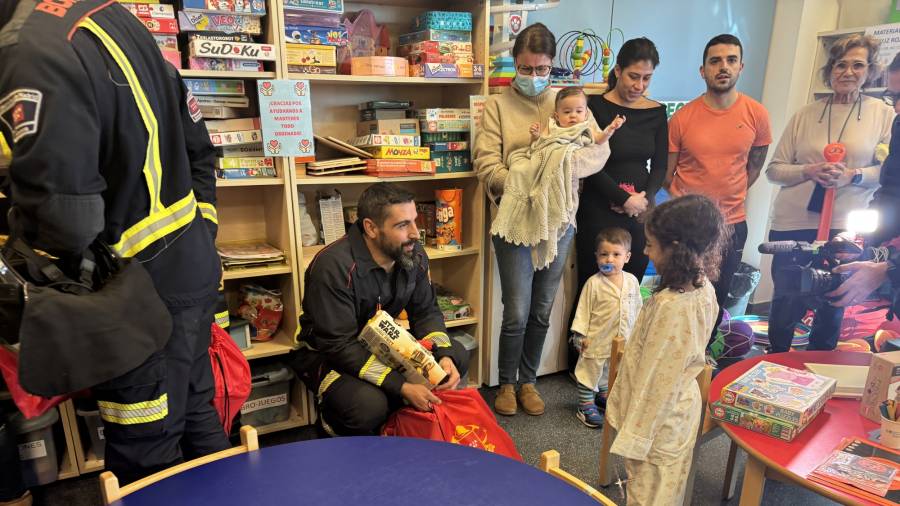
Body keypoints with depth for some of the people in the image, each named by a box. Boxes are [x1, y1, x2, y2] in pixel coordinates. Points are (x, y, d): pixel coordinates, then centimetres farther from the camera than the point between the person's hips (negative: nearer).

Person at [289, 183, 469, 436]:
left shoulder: (413, 254, -11)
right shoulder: (334, 266, -30)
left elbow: (426, 311, 0)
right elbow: (340, 346, -29)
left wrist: (444, 355, -20)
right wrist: (402, 387, -34)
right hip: (326, 353, -6)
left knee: (457, 356, -7)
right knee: (369, 406, -33)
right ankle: (333, 421, 4)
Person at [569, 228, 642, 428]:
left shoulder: (632, 281, -1)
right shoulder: (594, 283, -16)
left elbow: (636, 308, 9)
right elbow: (583, 310, -11)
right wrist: (580, 334, -12)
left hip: (622, 340, 5)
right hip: (597, 340, -5)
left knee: (611, 373, 23)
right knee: (590, 372, 7)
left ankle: (606, 396, 45)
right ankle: (585, 406, 21)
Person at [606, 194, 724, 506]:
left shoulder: (670, 305, -32)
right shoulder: (703, 289, -5)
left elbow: (658, 380, -26)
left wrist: (634, 437, -15)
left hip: (658, 420, -8)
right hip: (680, 410, 8)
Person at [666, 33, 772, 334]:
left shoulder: (757, 115, -5)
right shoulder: (683, 118, -9)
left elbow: (754, 167, 9)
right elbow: (666, 174, -1)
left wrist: (728, 199, 7)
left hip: (732, 224, 2)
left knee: (716, 302, 16)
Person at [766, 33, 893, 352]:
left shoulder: (883, 114, 4)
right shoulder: (805, 114, 6)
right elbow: (774, 170, 5)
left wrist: (853, 176, -15)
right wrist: (808, 172, -13)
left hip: (846, 229, 0)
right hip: (793, 225, 1)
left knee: (832, 309, 12)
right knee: (785, 306, 8)